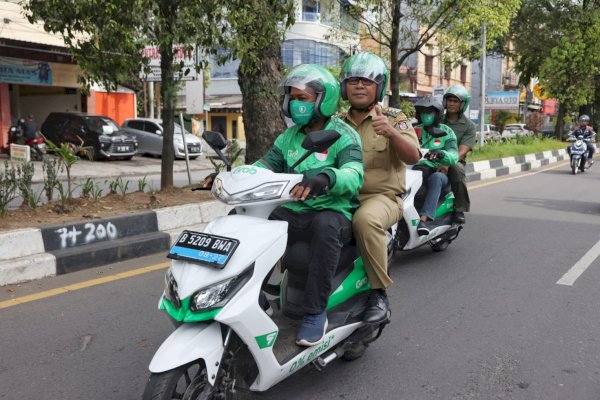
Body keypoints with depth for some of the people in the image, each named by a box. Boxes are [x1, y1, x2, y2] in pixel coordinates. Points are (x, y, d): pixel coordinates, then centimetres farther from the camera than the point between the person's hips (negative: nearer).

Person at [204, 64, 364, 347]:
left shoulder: (343, 135, -6)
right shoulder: (289, 137, 14)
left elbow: (354, 175, -24)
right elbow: (266, 165, 5)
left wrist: (324, 178, -47)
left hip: (334, 213, -5)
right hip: (293, 212, 5)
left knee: (325, 225, -39)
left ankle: (315, 312, -27)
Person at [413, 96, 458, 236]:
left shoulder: (446, 132, 9)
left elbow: (454, 156, -7)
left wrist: (441, 154, -31)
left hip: (438, 171, -3)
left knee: (436, 178, -39)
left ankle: (424, 219, -50)